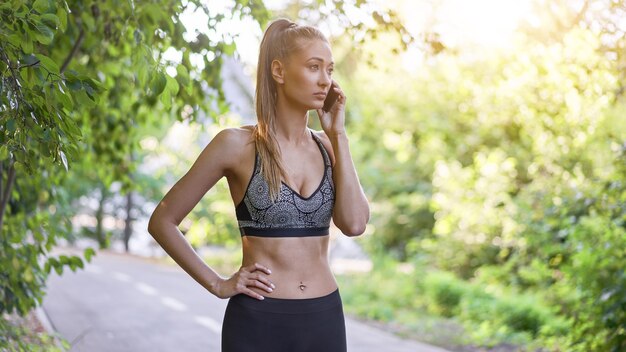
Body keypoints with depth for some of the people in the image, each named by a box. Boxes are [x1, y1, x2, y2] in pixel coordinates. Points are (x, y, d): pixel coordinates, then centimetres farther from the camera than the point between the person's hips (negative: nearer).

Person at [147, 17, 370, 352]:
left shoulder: (327, 146, 6)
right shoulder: (237, 145, -7)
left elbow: (354, 223, -10)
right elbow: (162, 221, -3)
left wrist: (338, 135, -7)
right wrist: (217, 284, -6)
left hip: (325, 318, 4)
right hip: (259, 321, -4)